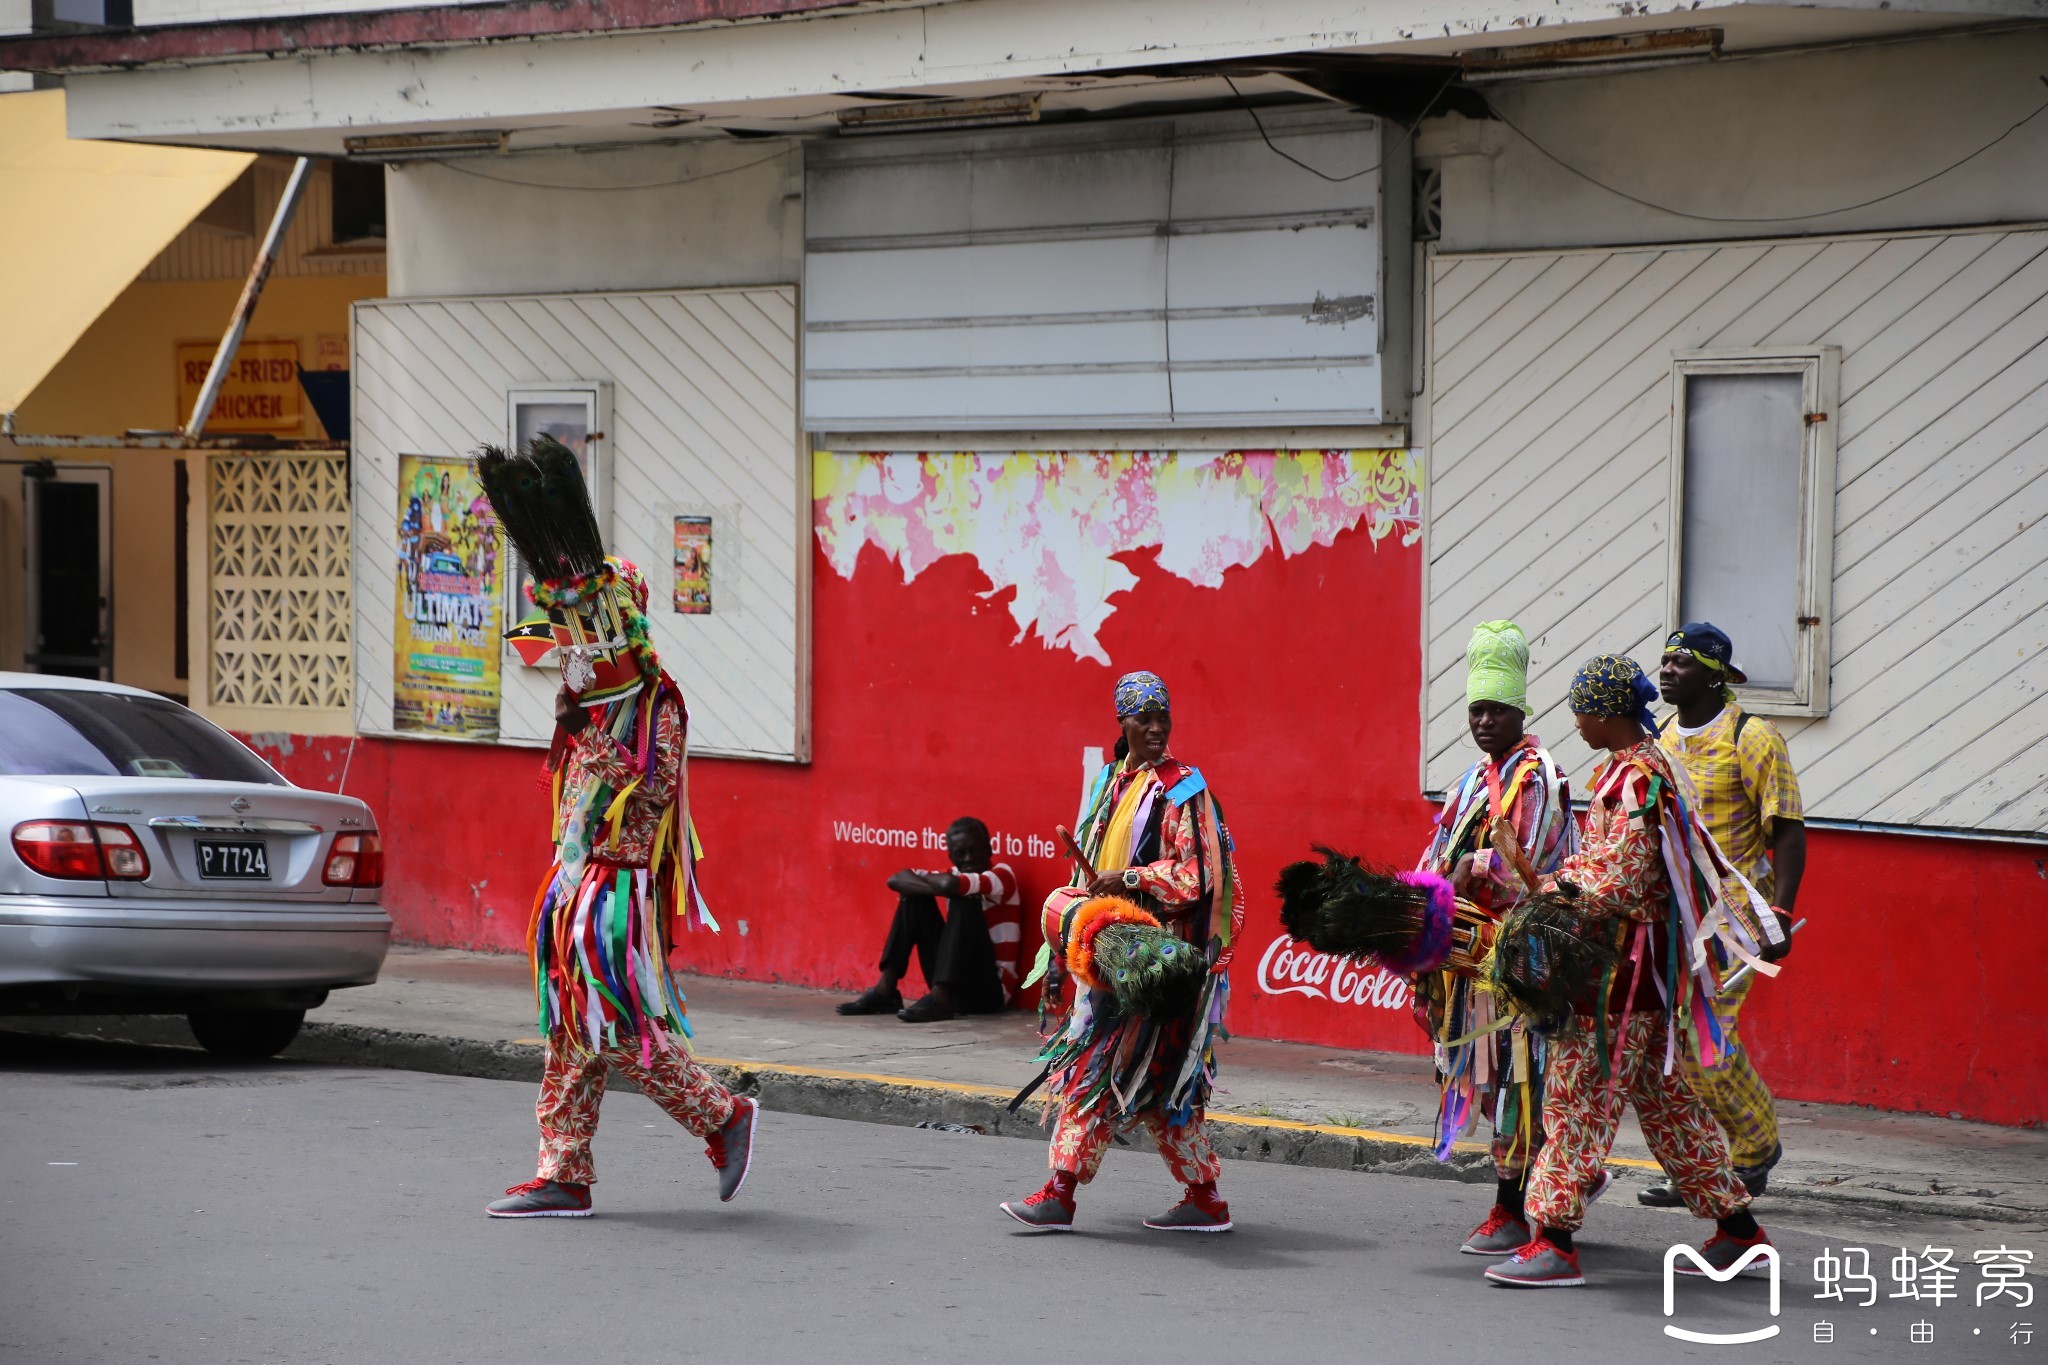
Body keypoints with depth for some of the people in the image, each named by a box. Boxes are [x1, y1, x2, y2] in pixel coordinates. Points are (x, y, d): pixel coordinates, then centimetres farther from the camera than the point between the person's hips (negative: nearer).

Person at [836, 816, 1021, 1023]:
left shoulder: (1001, 874, -11)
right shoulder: (955, 876, 7)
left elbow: (950, 885, -30)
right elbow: (897, 880, -5)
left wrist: (922, 877, -8)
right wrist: (937, 888, -22)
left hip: (989, 989, -6)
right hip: (953, 984, 6)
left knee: (964, 900, -25)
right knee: (915, 896, 0)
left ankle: (940, 999, -33)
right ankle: (885, 991, -5)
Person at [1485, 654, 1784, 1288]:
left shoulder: (1634, 779, -17)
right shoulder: (1637, 767, 14)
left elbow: (1620, 883, -22)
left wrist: (1552, 905, -16)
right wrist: (1552, 886, 13)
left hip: (1626, 960, -10)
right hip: (1645, 966, 10)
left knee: (1577, 1093, -8)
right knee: (1664, 1098, 15)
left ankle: (1553, 1241, -9)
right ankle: (1738, 1229, 20)